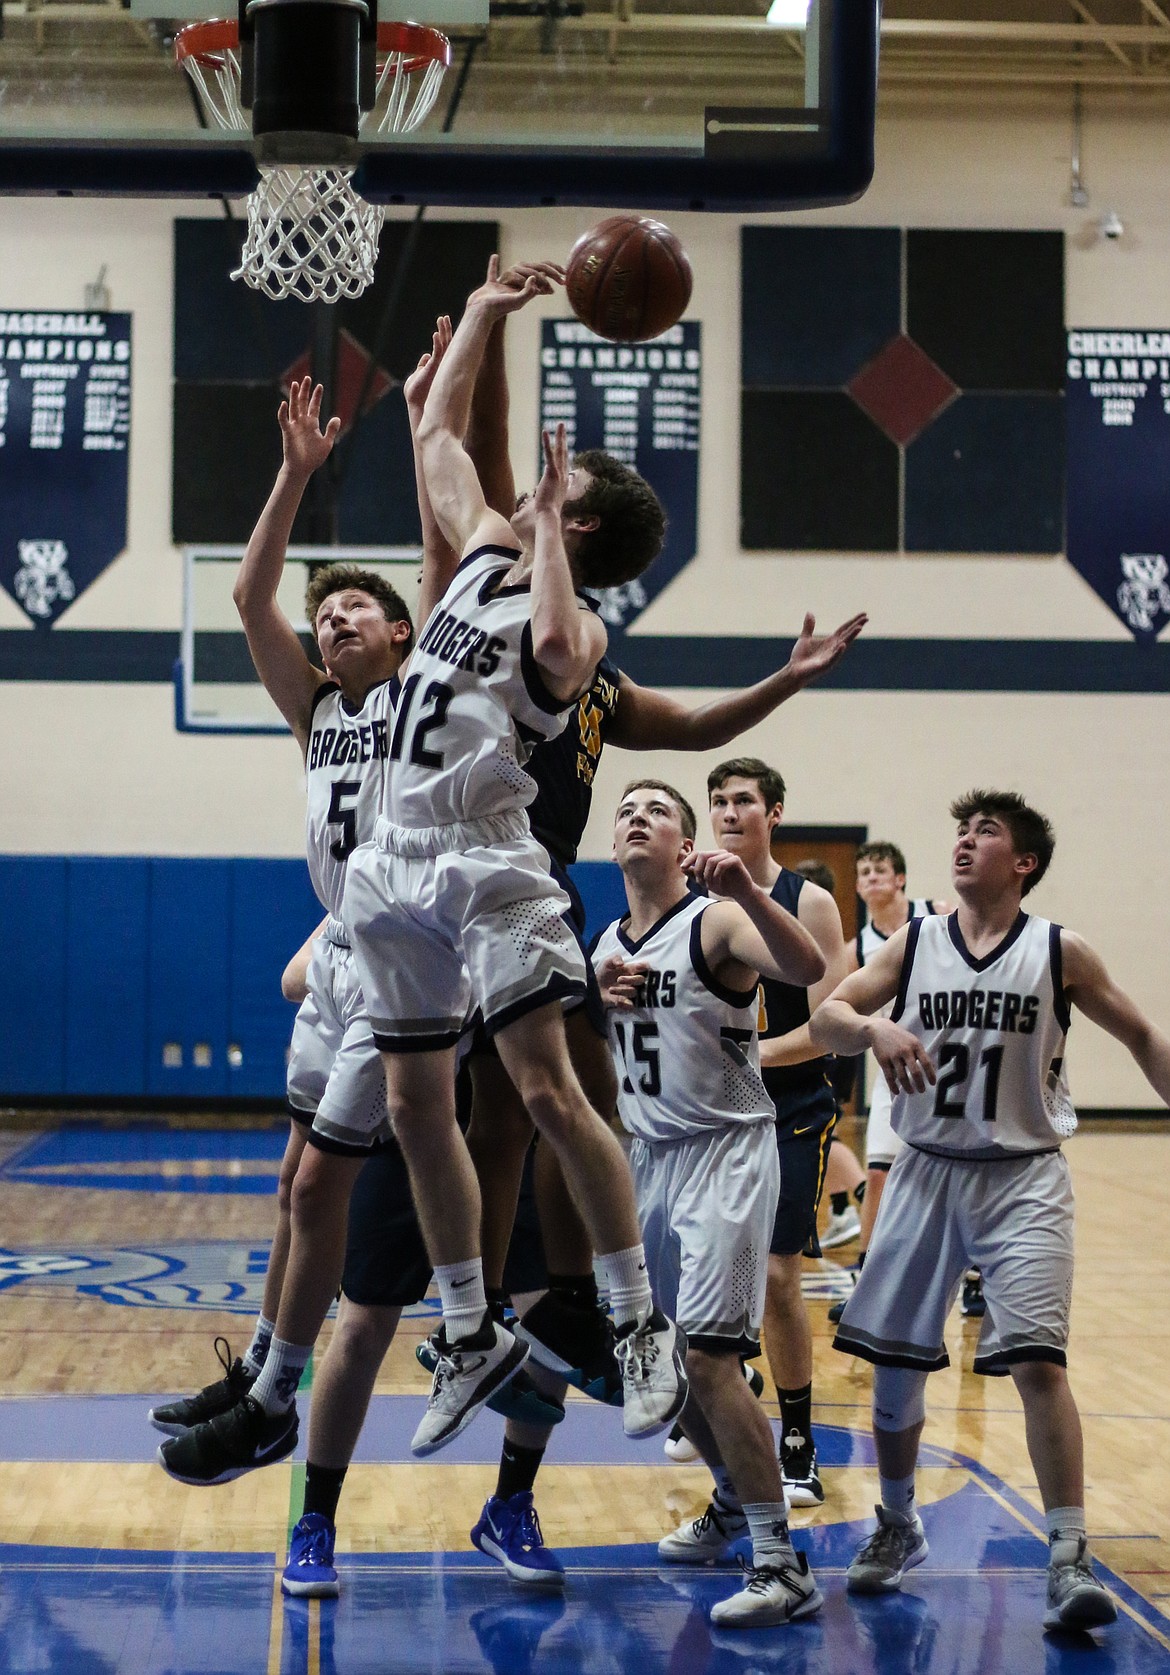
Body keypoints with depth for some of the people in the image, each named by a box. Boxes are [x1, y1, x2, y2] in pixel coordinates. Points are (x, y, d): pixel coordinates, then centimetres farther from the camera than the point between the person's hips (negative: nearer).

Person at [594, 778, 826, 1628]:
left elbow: (808, 969, -32)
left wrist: (748, 890, -49)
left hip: (727, 1152, -8)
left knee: (708, 1354, -17)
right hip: (649, 1155, 8)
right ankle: (734, 1502, 39)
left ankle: (785, 1567, -12)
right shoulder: (605, 946, 10)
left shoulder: (717, 922, -13)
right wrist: (599, 1004, -3)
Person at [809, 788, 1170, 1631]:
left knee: (1038, 1359, -14)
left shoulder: (1059, 952, -2)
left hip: (1023, 1180, -3)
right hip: (926, 1172, 3)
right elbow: (824, 1018, -5)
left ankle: (1070, 1558, -9)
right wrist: (874, 1028, -26)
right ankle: (898, 1526, 30)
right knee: (894, 1360, 8)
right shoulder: (914, 944, 3)